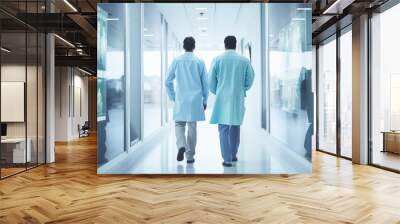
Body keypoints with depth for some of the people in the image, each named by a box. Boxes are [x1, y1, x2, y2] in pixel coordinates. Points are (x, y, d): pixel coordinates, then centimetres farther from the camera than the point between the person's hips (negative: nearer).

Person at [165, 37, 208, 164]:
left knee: (179, 124, 11)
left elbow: (168, 81, 2)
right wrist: (205, 100, 11)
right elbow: (205, 83, 1)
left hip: (180, 100, 0)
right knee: (192, 127, 7)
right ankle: (190, 156, 12)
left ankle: (181, 146, -14)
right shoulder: (199, 62, 0)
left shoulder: (176, 61, 0)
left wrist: (173, 97, 13)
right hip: (195, 100, 0)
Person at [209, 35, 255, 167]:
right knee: (235, 127, 17)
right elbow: (250, 80, 3)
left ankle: (227, 159, 0)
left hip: (222, 98, -2)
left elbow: (211, 81, -1)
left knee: (224, 128, 3)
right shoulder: (244, 61, 0)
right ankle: (233, 155, 27)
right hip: (238, 99, 2)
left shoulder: (217, 60, -4)